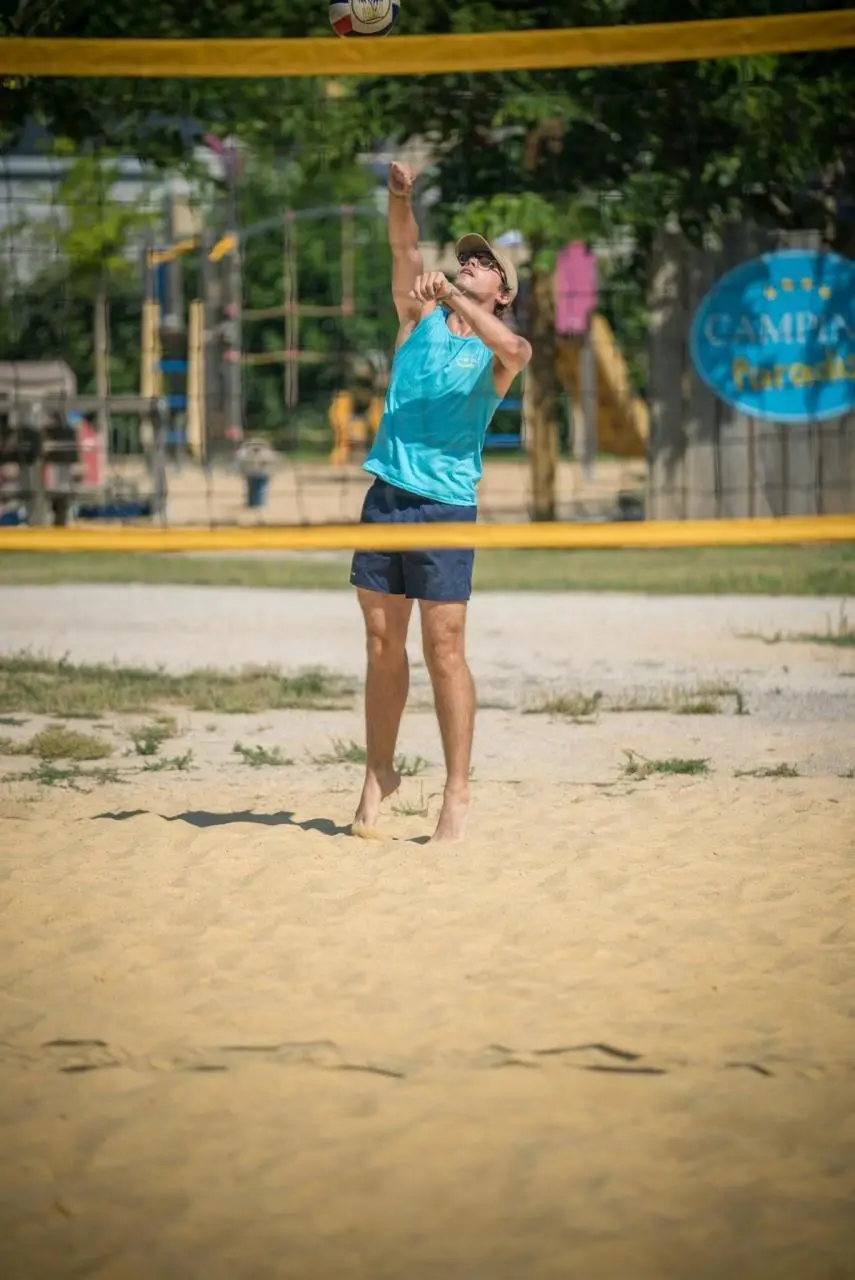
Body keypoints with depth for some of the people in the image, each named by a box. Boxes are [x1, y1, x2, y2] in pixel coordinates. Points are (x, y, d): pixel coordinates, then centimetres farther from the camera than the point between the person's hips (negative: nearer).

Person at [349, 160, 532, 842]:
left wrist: (454, 295, -30)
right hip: (386, 494, 4)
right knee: (383, 644, 7)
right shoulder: (421, 318, 12)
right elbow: (406, 252, -3)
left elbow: (516, 349, -22)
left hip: (446, 504, -4)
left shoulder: (496, 351, 2)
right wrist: (400, 197, -21)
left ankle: (458, 790, 0)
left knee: (444, 650, -5)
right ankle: (379, 774, 16)